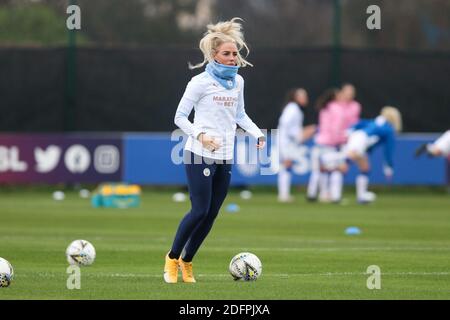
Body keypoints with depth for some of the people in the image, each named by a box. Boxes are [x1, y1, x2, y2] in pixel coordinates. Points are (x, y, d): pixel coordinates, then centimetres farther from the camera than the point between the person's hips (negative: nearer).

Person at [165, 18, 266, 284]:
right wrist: (199, 135, -23)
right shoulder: (201, 82, -10)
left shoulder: (237, 81, 9)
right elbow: (180, 117, -7)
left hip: (225, 157, 6)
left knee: (211, 214, 6)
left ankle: (187, 261, 21)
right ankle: (172, 257, 9)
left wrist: (258, 134, 6)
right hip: (200, 155, -6)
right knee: (200, 210, -10)